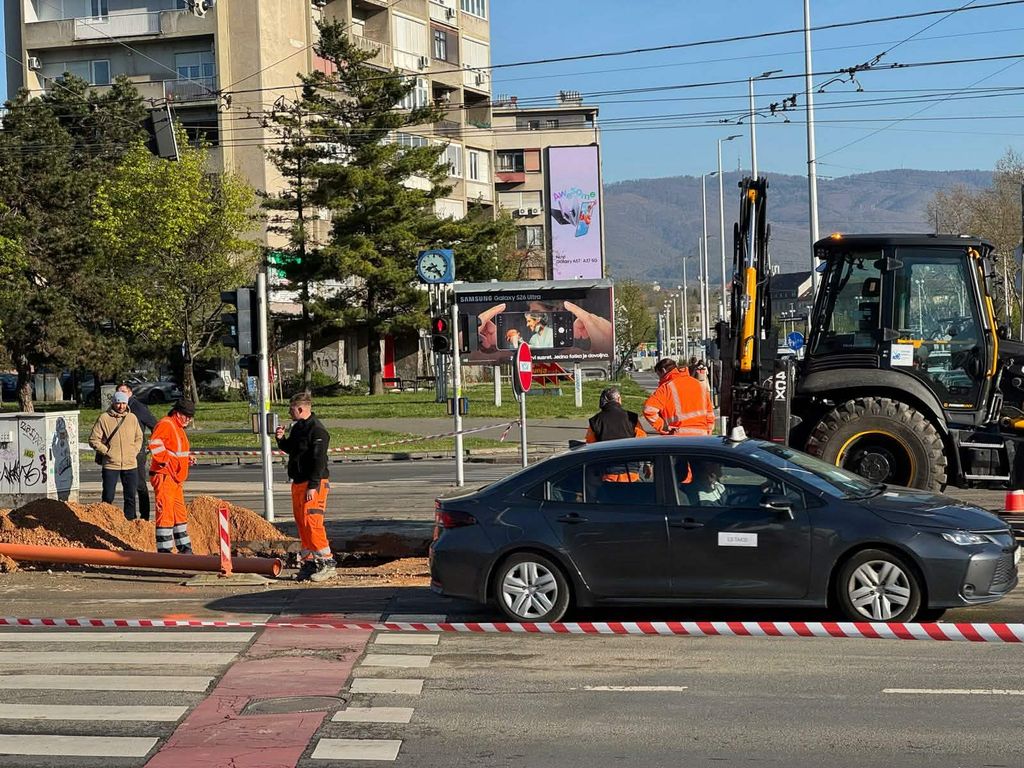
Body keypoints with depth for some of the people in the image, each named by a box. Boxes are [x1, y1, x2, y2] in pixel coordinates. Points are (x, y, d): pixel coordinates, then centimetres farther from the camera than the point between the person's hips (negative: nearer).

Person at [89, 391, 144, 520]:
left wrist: (134, 451, 5)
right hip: (111, 464, -3)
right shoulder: (104, 418, -4)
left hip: (130, 464, 3)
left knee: (131, 496, 8)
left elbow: (139, 437, 19)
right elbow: (93, 439, -2)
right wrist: (106, 451, -8)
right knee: (108, 497, 1)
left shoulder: (132, 418, 7)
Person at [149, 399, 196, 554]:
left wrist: (188, 458, 14)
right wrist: (165, 460, -23)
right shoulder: (165, 425, -13)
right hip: (164, 477, -10)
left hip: (176, 478, 10)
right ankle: (164, 549, -5)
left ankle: (184, 547, 24)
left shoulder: (178, 428, 19)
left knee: (180, 512, 15)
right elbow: (154, 444, -27)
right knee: (165, 512, -8)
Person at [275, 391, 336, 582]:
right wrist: (281, 439, 9)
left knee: (311, 522, -14)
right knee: (301, 523, 10)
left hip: (313, 484, -10)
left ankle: (326, 561, -10)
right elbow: (290, 449, 29)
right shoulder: (298, 427, 16)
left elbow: (319, 460, -19)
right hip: (298, 483, 10)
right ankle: (309, 561, 15)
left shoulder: (317, 430, -15)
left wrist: (313, 486, -23)